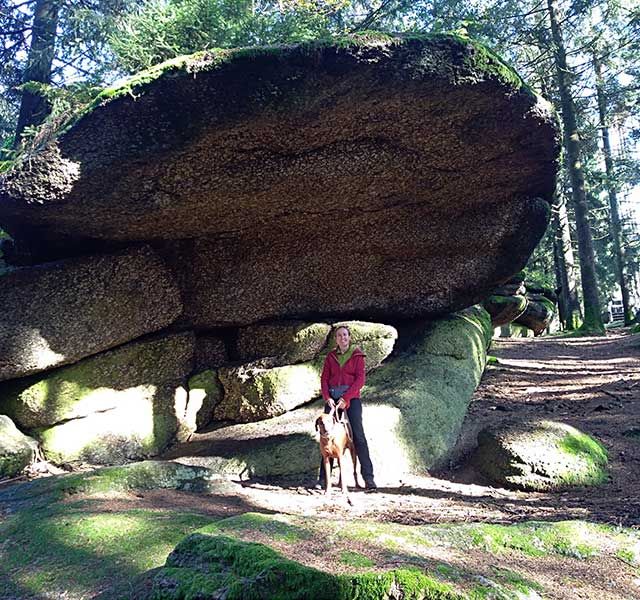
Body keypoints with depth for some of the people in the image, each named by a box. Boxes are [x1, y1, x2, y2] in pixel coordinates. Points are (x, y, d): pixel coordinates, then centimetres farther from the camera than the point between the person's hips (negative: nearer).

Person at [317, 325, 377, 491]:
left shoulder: (357, 355, 4)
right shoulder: (330, 356, 13)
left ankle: (368, 477, -8)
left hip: (351, 398, -3)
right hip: (332, 398, 3)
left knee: (359, 436, -9)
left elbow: (360, 379, -5)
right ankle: (324, 477, 5)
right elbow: (324, 378, 8)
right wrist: (327, 397, -8)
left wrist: (345, 398, -14)